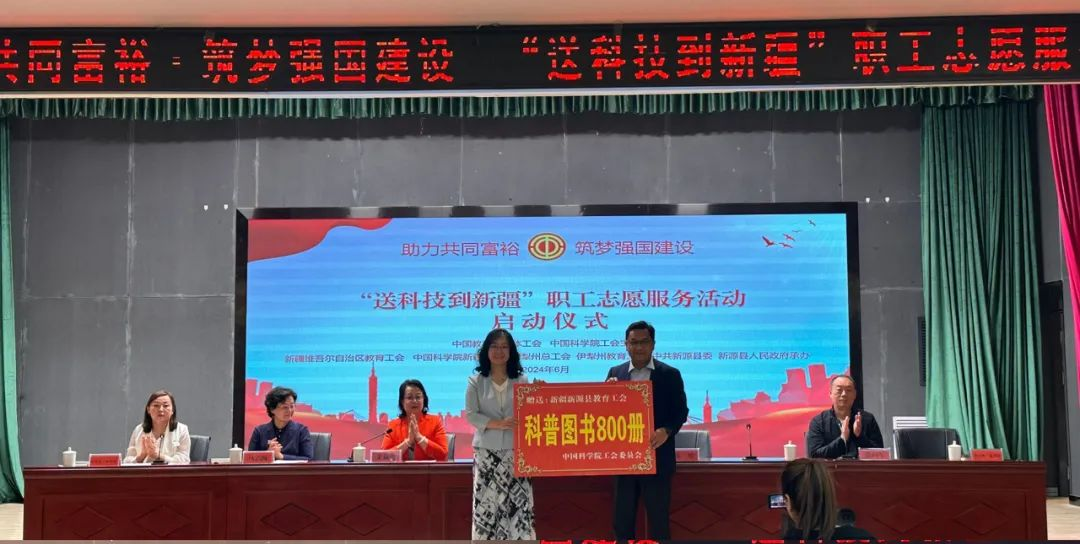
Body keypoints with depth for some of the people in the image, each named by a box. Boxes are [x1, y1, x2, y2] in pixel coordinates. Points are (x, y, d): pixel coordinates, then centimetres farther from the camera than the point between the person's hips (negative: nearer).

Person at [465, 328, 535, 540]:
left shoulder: (523, 381, 6)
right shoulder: (476, 381, 4)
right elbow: (471, 415, -3)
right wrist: (497, 424, -16)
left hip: (516, 451, 0)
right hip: (486, 451, 0)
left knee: (518, 503, -1)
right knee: (486, 504, -1)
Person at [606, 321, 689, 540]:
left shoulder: (670, 374, -1)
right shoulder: (615, 373, 7)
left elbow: (681, 411, -1)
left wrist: (667, 431, -19)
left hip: (656, 458, -3)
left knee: (659, 520, 4)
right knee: (622, 520, 9)